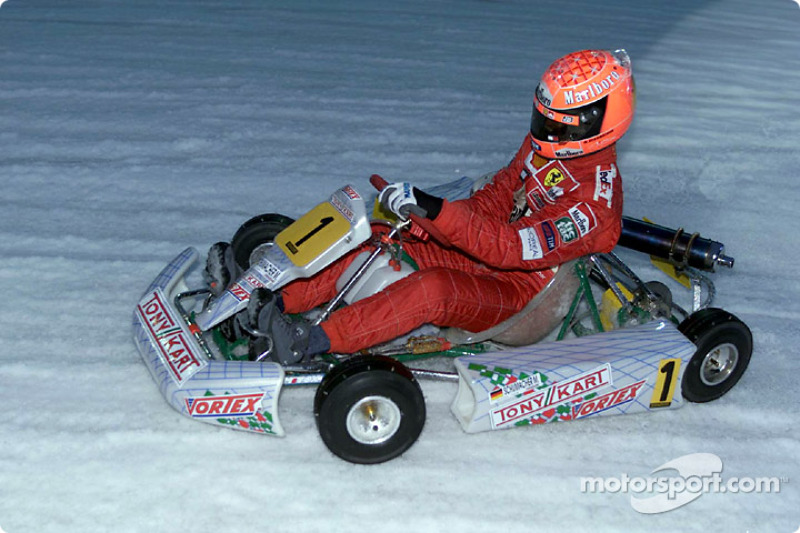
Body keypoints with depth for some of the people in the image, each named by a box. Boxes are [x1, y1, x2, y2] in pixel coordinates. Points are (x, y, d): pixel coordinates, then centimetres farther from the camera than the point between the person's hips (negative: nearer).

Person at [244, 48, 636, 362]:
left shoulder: (594, 202, -24)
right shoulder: (545, 146, 2)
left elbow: (512, 247, -31)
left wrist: (436, 210, -40)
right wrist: (428, 220, -7)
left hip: (521, 293, -8)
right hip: (484, 258, 8)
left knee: (433, 288, -37)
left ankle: (312, 343, -36)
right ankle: (273, 303, -12)